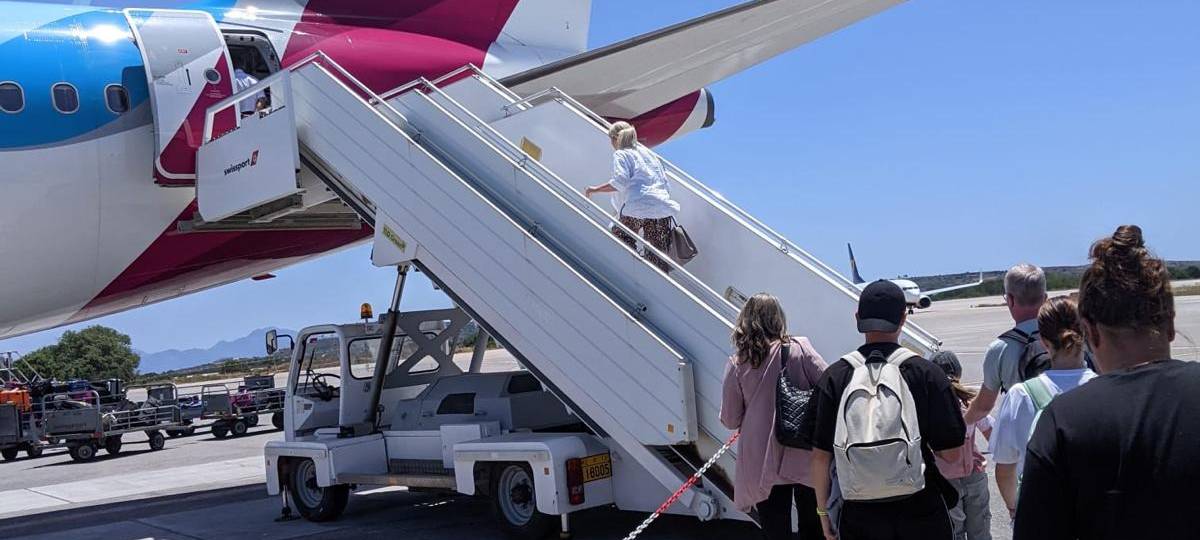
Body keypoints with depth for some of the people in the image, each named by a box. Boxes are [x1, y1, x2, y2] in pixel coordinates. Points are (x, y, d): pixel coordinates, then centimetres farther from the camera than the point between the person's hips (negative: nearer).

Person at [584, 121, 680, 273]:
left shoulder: (621, 154, 9)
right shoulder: (650, 154, 28)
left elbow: (620, 182, -8)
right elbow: (666, 185, 26)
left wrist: (596, 189, 0)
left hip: (638, 206, -6)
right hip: (662, 206, 6)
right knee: (658, 257, 5)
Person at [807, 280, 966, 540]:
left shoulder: (834, 377, -4)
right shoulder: (926, 373, -7)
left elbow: (820, 455, -2)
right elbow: (952, 453, -6)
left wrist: (823, 511, 10)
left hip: (859, 517, 1)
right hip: (921, 510, -1)